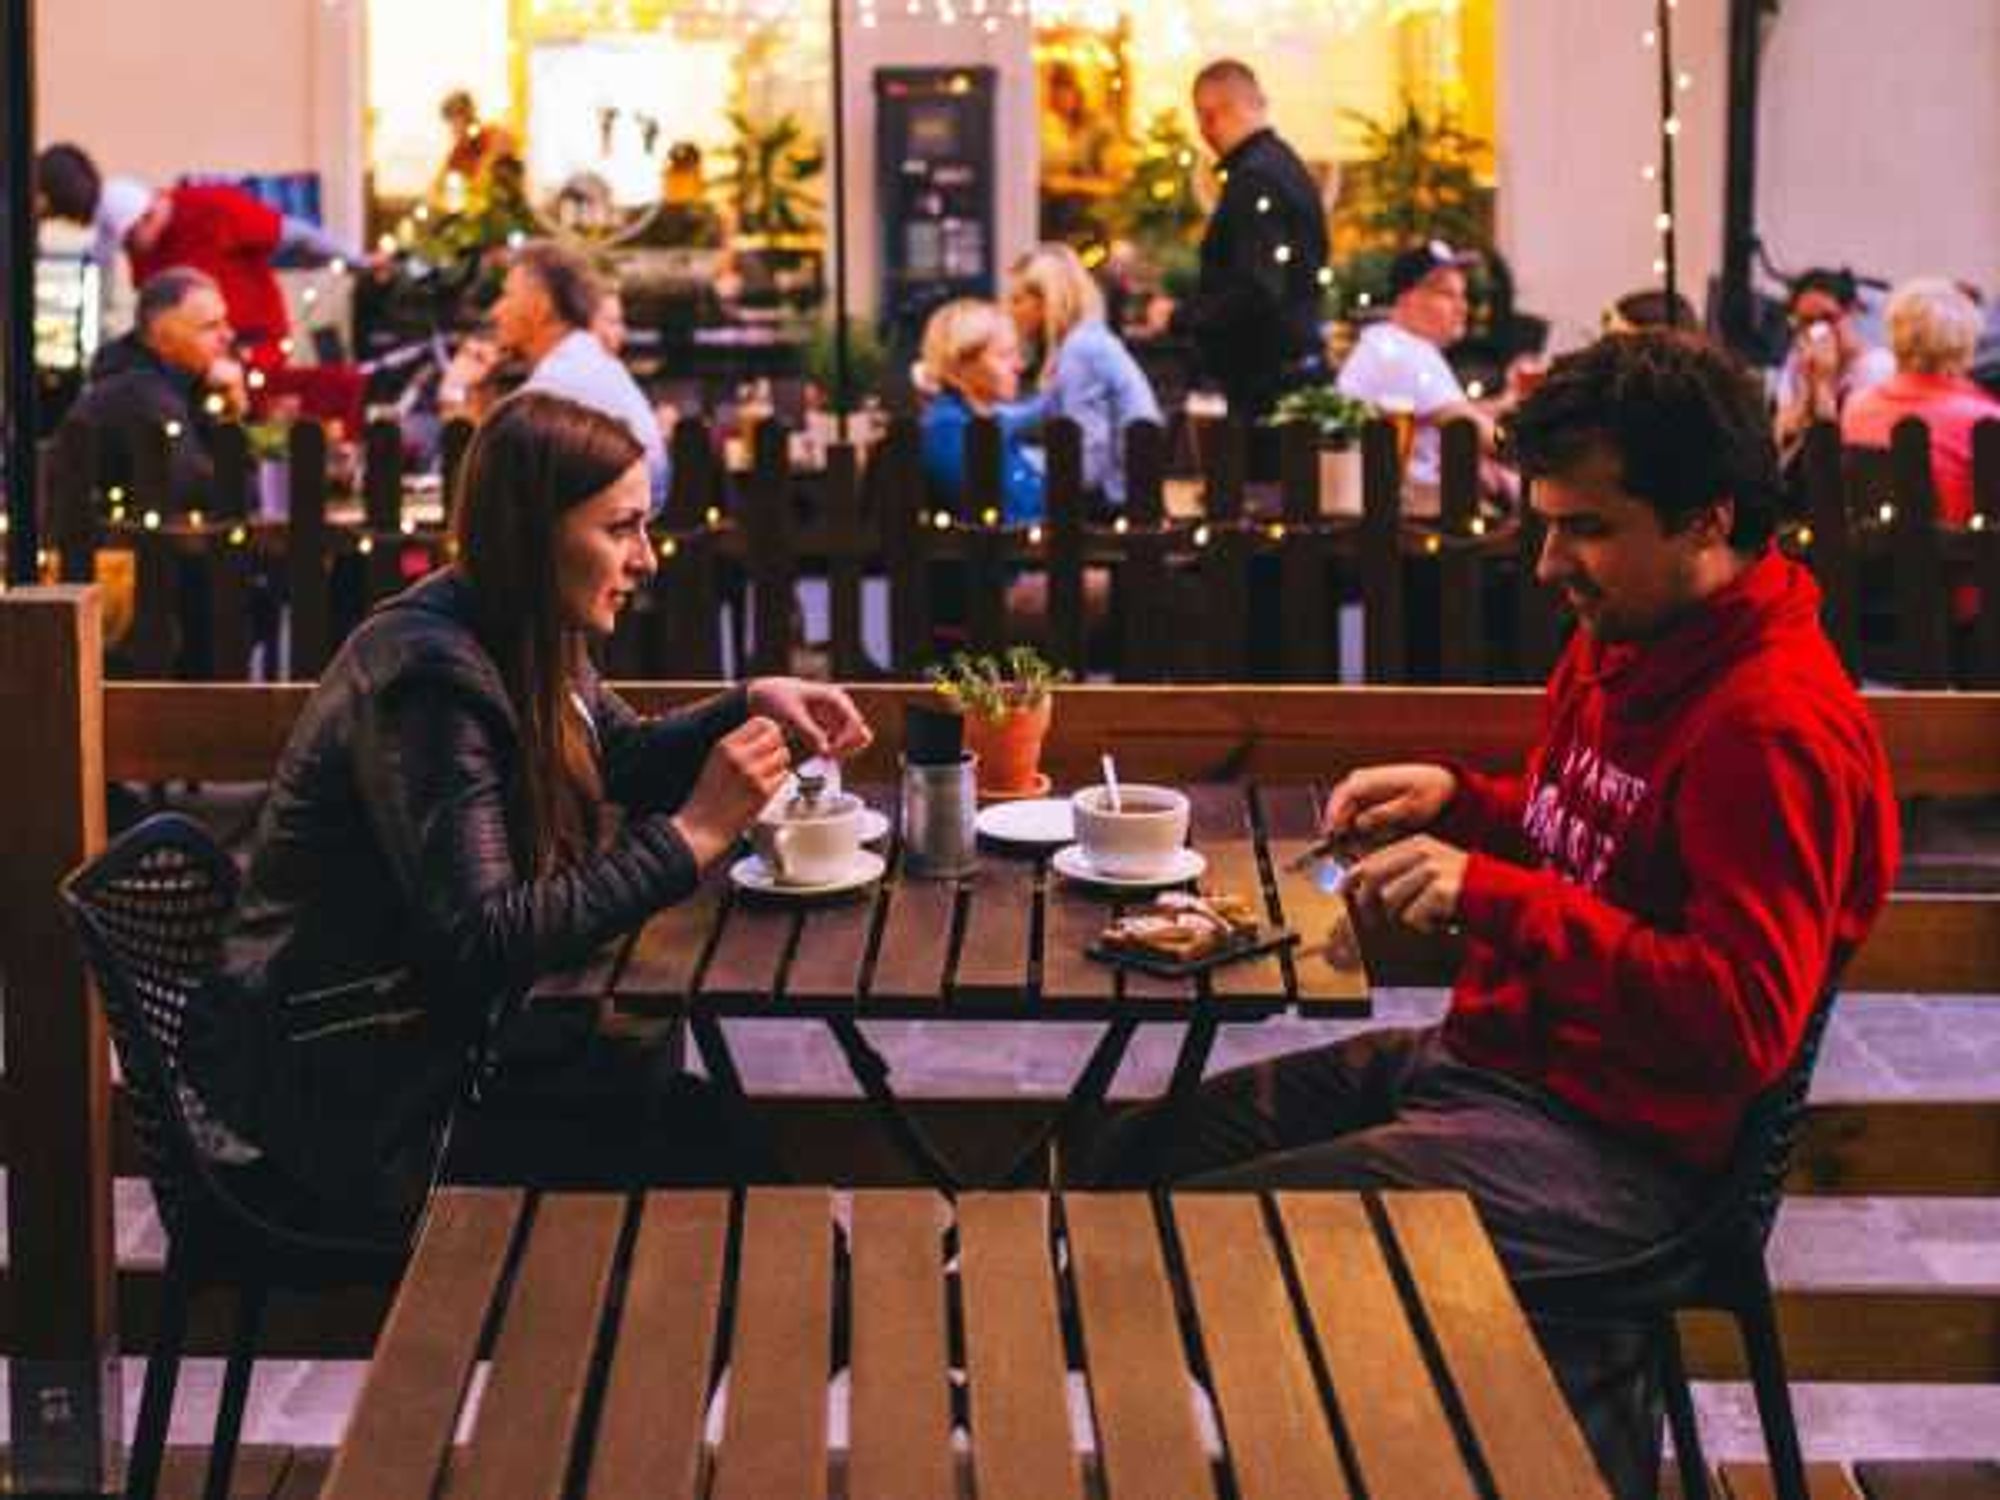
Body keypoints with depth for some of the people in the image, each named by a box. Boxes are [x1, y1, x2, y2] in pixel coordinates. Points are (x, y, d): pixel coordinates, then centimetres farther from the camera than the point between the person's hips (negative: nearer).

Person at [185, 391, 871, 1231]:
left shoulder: (531, 641, 3)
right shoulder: (428, 675, -25)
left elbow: (622, 762, 21)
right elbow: (484, 941, -30)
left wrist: (752, 705, 3)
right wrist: (692, 836, -30)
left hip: (440, 1029, 9)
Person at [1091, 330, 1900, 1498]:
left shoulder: (1775, 723, -20)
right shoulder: (1623, 641, 8)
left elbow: (1743, 1023, -26)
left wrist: (1491, 896, -27)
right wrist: (1461, 800, 5)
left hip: (1621, 1143, -10)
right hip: (1489, 1055, 10)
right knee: (1146, 1157, 11)